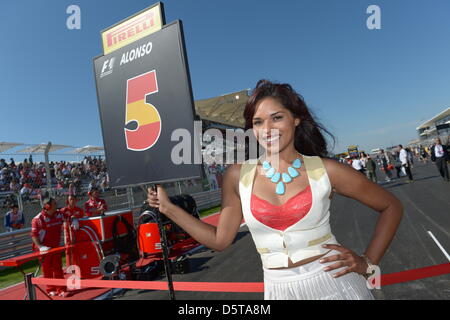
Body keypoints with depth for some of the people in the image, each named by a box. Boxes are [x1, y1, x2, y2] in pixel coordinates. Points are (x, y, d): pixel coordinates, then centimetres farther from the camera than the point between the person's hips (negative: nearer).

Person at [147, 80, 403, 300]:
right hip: (281, 290, 2)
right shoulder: (238, 176, -5)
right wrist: (168, 208, -3)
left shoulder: (324, 170, -9)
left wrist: (369, 262, -4)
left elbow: (392, 207, 3)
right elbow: (220, 240, 0)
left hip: (335, 283, -1)